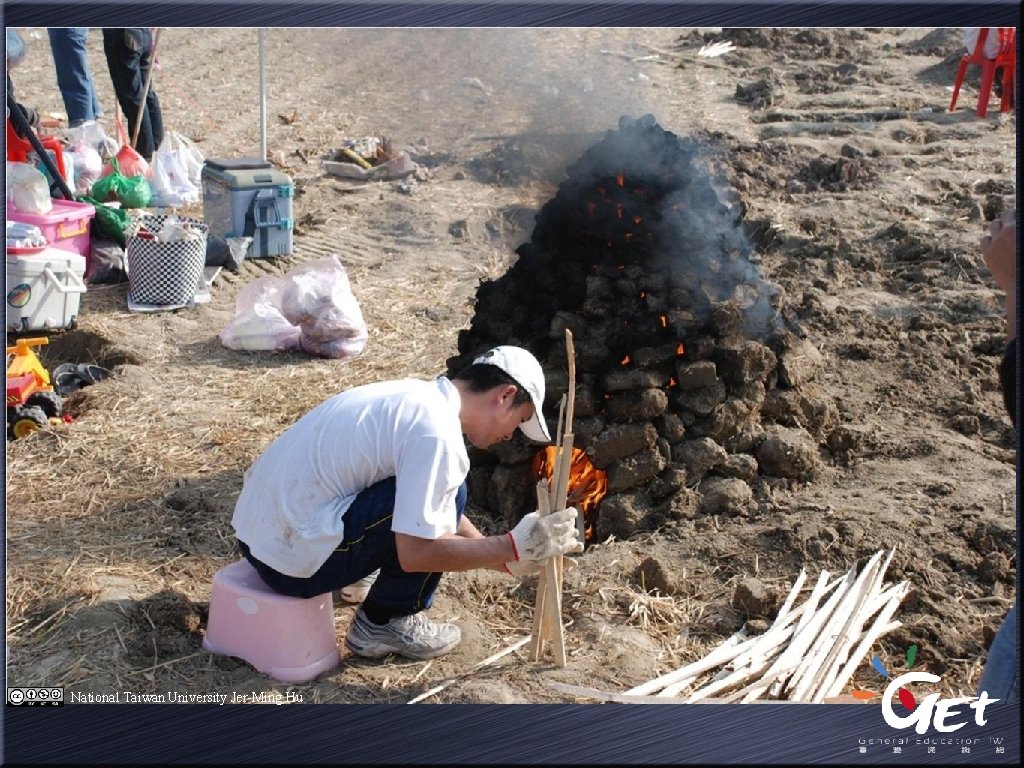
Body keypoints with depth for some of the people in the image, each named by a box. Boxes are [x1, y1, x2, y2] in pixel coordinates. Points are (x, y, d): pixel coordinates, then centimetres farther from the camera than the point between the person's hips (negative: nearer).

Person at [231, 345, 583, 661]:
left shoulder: (415, 396, 10)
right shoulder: (436, 431, -20)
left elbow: (438, 511, 21)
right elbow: (415, 554, -22)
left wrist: (508, 559, 19)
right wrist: (513, 546, -13)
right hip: (292, 555, -9)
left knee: (431, 500, 17)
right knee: (448, 497, -12)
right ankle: (384, 623, 3)